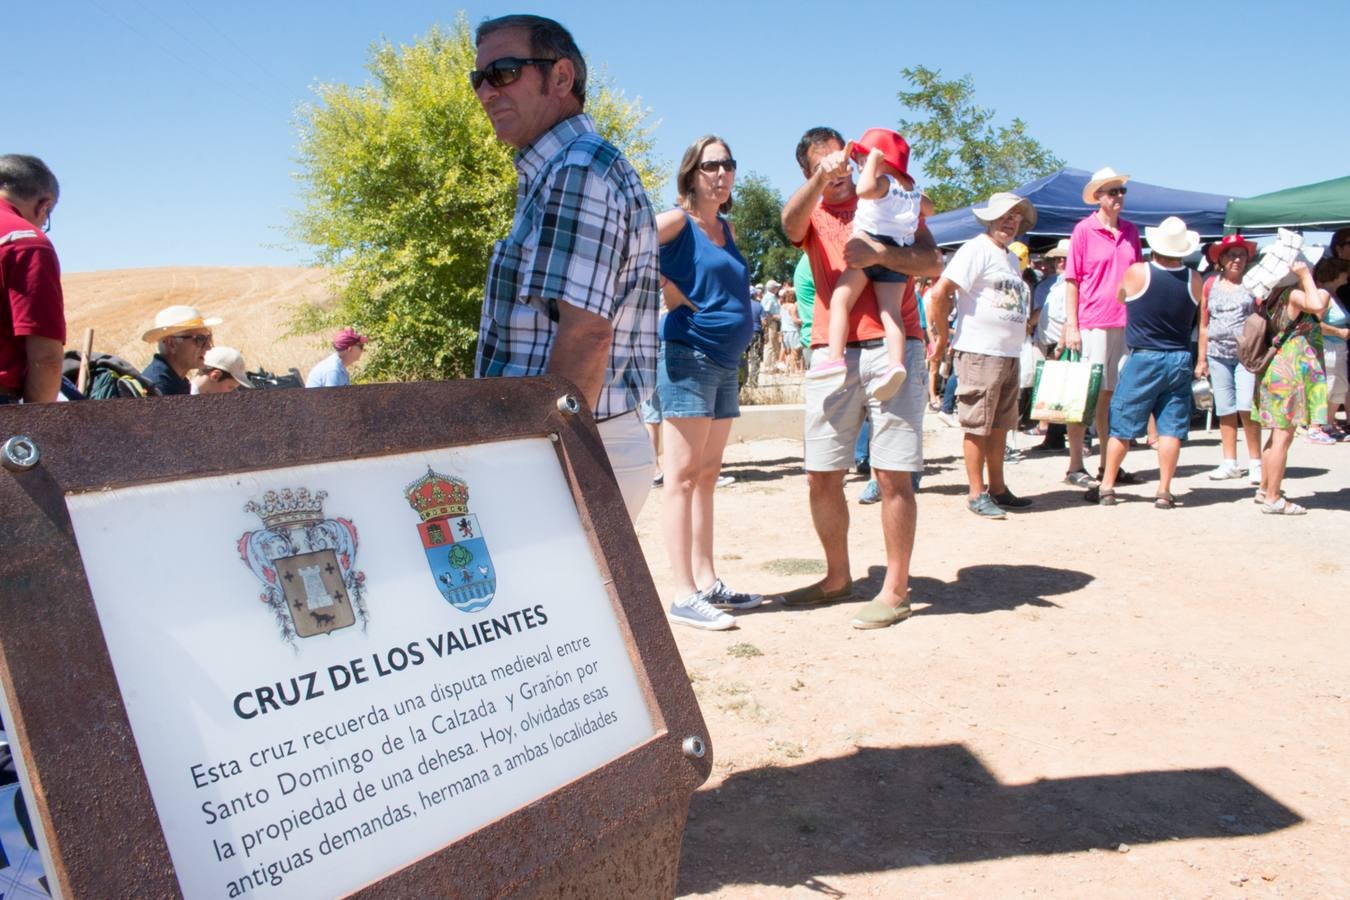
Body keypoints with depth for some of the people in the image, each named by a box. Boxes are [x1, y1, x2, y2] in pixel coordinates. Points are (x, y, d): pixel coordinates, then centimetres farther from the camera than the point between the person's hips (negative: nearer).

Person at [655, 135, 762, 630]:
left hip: (725, 362, 9)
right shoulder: (678, 220, -7)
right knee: (683, 477, -6)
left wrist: (762, 295, 13)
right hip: (688, 356, -8)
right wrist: (668, 291, -16)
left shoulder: (726, 228, 17)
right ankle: (684, 595, -3)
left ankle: (707, 583, 19)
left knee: (706, 476, 12)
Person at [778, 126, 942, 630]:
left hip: (891, 349, -3)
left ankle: (896, 590, 6)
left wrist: (878, 253, -17)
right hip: (832, 356, 3)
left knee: (892, 473, -4)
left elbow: (933, 264, -2)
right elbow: (789, 223, -11)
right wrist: (820, 178, -27)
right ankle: (837, 578, 23)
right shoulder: (811, 215, 16)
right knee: (821, 477, 6)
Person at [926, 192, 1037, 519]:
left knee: (1000, 425, 13)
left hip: (1010, 353, 9)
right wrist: (943, 337, -10)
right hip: (980, 352, -8)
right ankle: (976, 494, 4)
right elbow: (939, 292, -15)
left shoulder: (1012, 258, 20)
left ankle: (997, 488, 21)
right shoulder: (977, 249, -7)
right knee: (978, 426, -3)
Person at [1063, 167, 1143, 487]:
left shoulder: (1130, 231, 12)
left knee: (1111, 395, 11)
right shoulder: (1084, 230, -3)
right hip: (1092, 325, -5)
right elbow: (1071, 281, -5)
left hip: (1124, 325, 5)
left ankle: (1108, 465, 18)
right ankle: (1075, 466, 4)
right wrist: (1071, 326, -11)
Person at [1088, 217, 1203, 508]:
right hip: (1180, 359, 3)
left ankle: (1106, 487, 13)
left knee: (1122, 425, 6)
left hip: (1142, 359, -2)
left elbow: (1119, 298, 7)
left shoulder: (1136, 273, -12)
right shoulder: (1194, 280, -2)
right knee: (1171, 427, 5)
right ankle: (1164, 492, 7)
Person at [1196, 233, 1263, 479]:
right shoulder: (1210, 284, 9)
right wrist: (1201, 359, 11)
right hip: (1218, 354, 3)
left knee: (1246, 407, -12)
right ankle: (1230, 463, 14)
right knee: (1225, 411, 6)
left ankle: (1255, 462, -1)